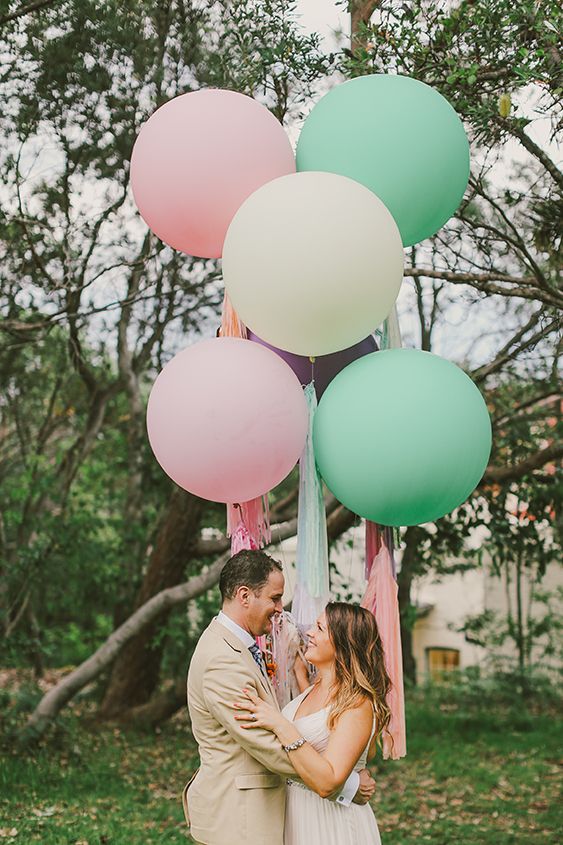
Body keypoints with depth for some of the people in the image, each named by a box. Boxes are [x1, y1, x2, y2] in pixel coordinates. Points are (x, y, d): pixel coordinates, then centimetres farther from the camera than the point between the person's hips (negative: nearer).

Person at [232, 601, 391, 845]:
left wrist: (280, 725, -33)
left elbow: (326, 782, -29)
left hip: (331, 825, -8)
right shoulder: (314, 691, 6)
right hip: (297, 815, 8)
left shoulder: (358, 704, -21)